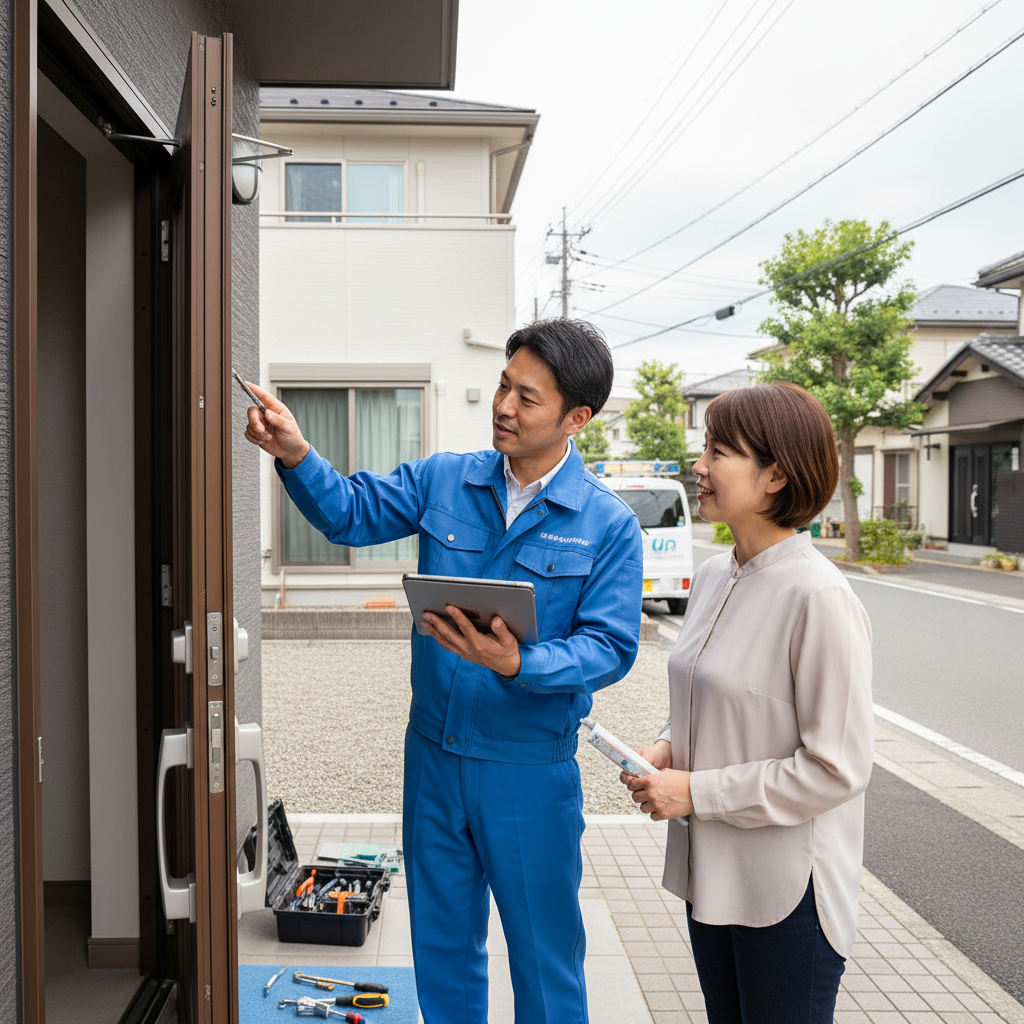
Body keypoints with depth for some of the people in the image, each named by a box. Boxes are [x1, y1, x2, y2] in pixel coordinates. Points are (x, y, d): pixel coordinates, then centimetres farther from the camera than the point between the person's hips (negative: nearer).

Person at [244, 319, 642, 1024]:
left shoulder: (609, 526, -11)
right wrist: (296, 456, -17)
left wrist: (517, 664, -31)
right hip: (433, 755, 4)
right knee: (442, 946, 21)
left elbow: (609, 647, -15)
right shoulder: (443, 481, 0)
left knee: (545, 959, 13)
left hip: (531, 773, -3)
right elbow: (351, 513, 1)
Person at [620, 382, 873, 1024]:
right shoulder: (714, 577, 4)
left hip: (787, 887, -7)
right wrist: (667, 749, -1)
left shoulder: (820, 597, -21)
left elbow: (837, 767, -21)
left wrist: (696, 792, -18)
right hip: (709, 871, 8)